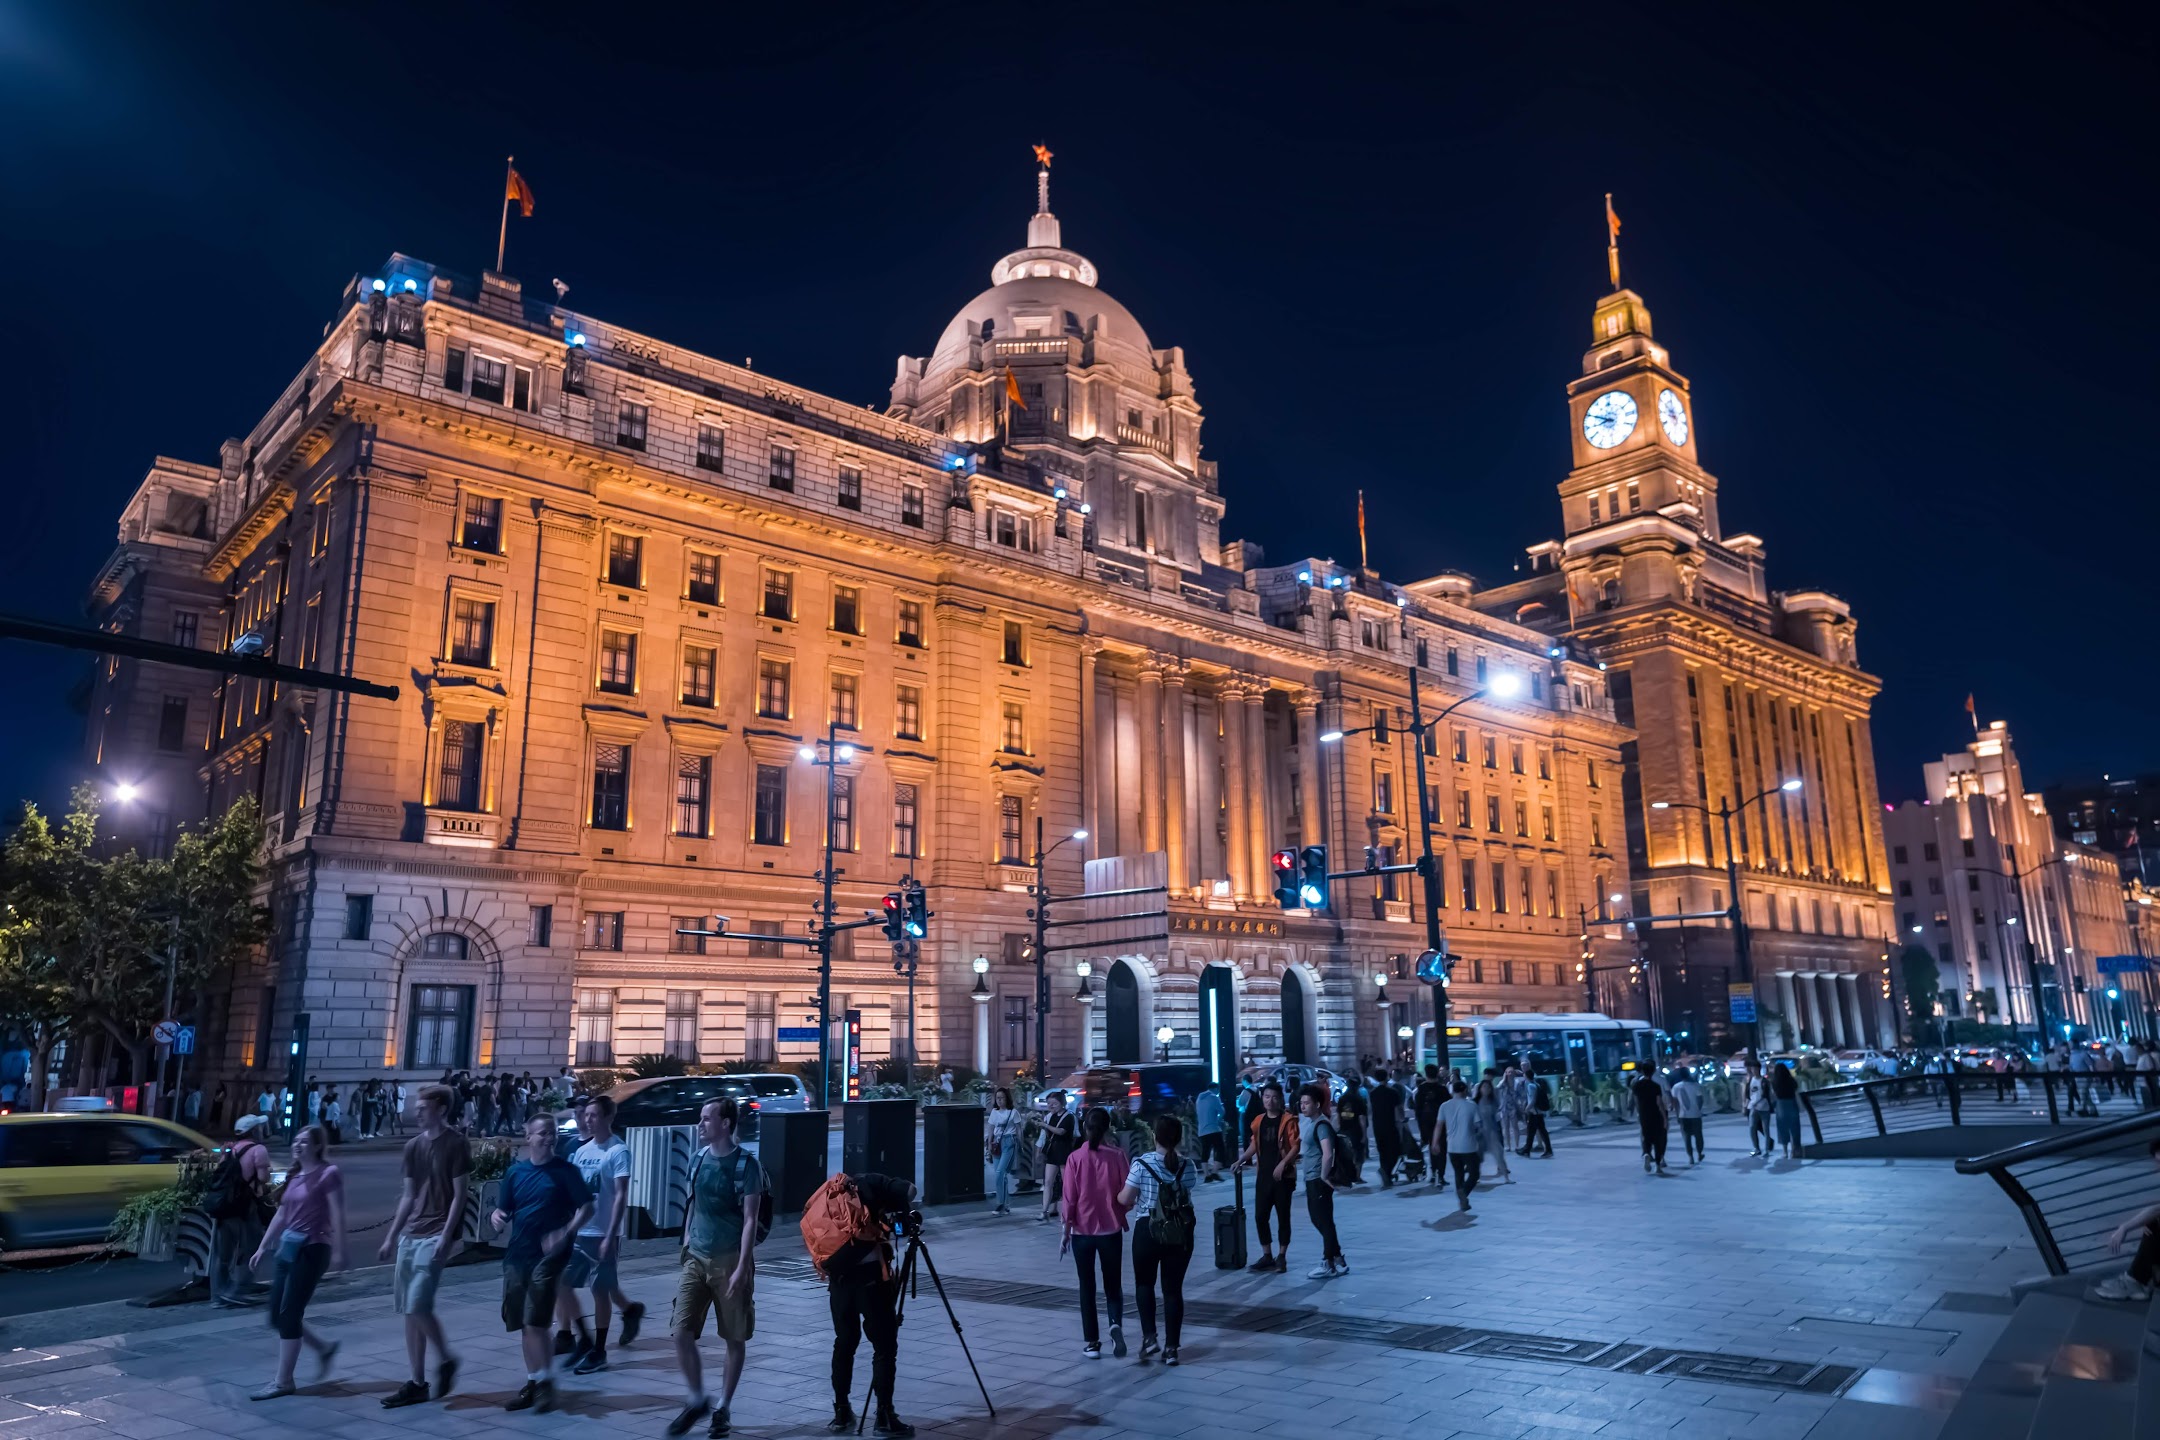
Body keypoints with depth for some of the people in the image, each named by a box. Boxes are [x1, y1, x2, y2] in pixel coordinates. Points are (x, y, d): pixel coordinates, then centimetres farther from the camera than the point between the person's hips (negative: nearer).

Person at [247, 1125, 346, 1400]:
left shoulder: (328, 1174, -10)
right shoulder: (293, 1176, 15)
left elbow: (337, 1216, -15)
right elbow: (281, 1215, 20)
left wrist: (338, 1251, -20)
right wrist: (263, 1247, 18)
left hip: (312, 1249, -8)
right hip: (287, 1248, 9)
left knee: (288, 1315, -6)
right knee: (277, 1316, 9)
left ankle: (283, 1382, 5)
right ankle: (324, 1348, 28)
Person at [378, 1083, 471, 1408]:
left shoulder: (457, 1145, -8)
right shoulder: (413, 1146, 11)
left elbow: (459, 1195, -11)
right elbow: (408, 1196, 16)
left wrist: (446, 1237, -17)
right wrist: (391, 1237, 13)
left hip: (437, 1235, -7)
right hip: (410, 1234, 7)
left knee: (418, 1305, -14)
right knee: (407, 1310, 7)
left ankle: (446, 1360, 8)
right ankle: (417, 1382, 15)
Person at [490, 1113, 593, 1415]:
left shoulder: (565, 1171, -5)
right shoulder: (516, 1172, 7)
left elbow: (587, 1208, -7)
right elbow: (506, 1210, 15)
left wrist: (565, 1233, -21)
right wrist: (497, 1216, -9)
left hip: (548, 1256, -5)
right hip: (517, 1254, 5)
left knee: (535, 1321, -10)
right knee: (522, 1324, 11)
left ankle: (545, 1382, 3)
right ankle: (532, 1382, 23)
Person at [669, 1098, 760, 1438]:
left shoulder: (745, 1164, -11)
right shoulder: (698, 1160, 6)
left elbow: (750, 1219, -12)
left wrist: (742, 1267, -18)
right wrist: (687, 1240, 8)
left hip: (729, 1261, -5)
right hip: (696, 1259, 5)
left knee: (734, 1339, 6)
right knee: (681, 1333, -3)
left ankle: (722, 1408, 21)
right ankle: (696, 1400, 18)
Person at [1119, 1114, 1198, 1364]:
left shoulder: (1142, 1164, -12)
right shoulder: (1188, 1167, -2)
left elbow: (1125, 1199, -8)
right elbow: (1186, 1190, 10)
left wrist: (1117, 1197, 13)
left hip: (1148, 1230, -2)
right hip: (1181, 1232, 2)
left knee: (1144, 1283, 19)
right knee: (1173, 1289, 11)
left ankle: (1149, 1337, 8)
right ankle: (1171, 1348, 13)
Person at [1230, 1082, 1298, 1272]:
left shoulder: (1288, 1120, -8)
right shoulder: (1258, 1121, 9)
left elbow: (1296, 1146, -13)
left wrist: (1283, 1164, -22)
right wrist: (1241, 1160, 7)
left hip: (1283, 1176, -5)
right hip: (1263, 1176, 5)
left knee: (1283, 1217, 3)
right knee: (1260, 1216, 6)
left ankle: (1282, 1257, 14)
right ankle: (1267, 1256, 18)